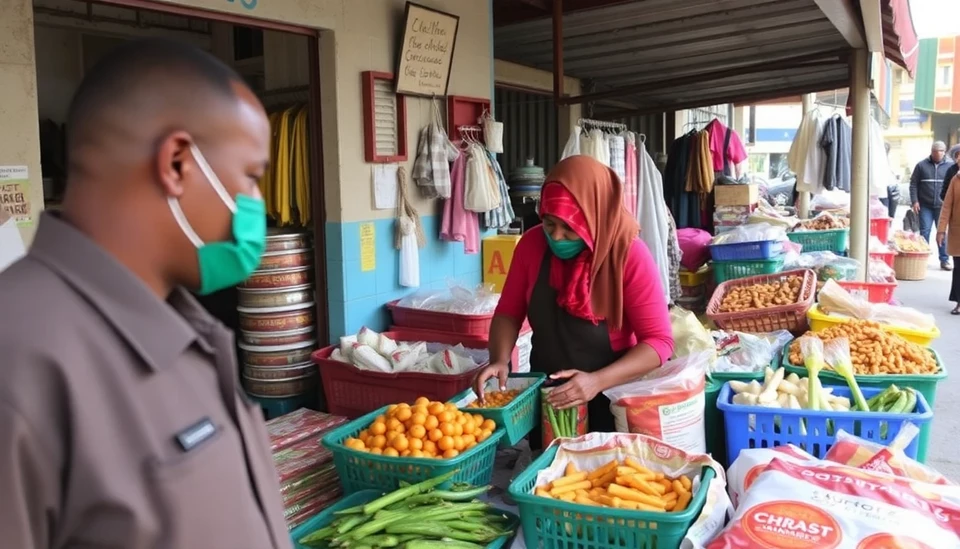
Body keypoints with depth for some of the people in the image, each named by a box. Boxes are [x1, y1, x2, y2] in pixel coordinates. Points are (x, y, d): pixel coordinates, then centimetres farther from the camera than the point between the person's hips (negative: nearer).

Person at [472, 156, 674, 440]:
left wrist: (597, 381, -32)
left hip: (609, 402, -3)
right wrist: (499, 360, -18)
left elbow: (659, 341, -19)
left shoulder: (629, 254, -19)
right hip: (545, 398, 4)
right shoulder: (532, 244, -8)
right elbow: (509, 311, 2)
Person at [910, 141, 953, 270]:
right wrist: (915, 201, -4)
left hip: (942, 206, 0)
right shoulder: (922, 165, 2)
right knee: (924, 232, 3)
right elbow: (913, 183, 4)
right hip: (925, 206, 0)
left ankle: (944, 260, 11)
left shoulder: (950, 165, 1)